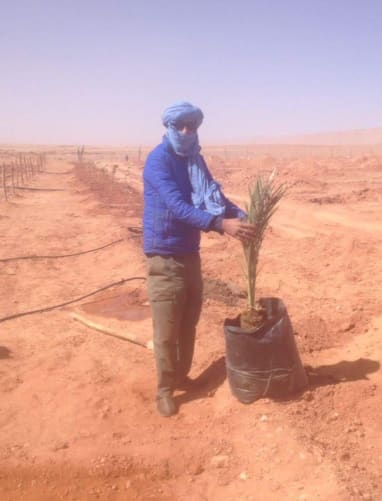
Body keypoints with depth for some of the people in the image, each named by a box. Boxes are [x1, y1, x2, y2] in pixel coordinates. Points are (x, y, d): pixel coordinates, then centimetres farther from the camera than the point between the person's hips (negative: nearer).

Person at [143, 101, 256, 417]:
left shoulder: (195, 159, 9)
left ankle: (182, 376, 34)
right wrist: (222, 224, -37)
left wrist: (243, 217, -11)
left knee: (189, 323, 17)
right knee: (166, 330, 0)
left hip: (190, 253, 8)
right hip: (165, 256, -7)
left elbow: (214, 196, 8)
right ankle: (165, 390, 16)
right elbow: (178, 206, -28)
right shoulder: (159, 160, -16)